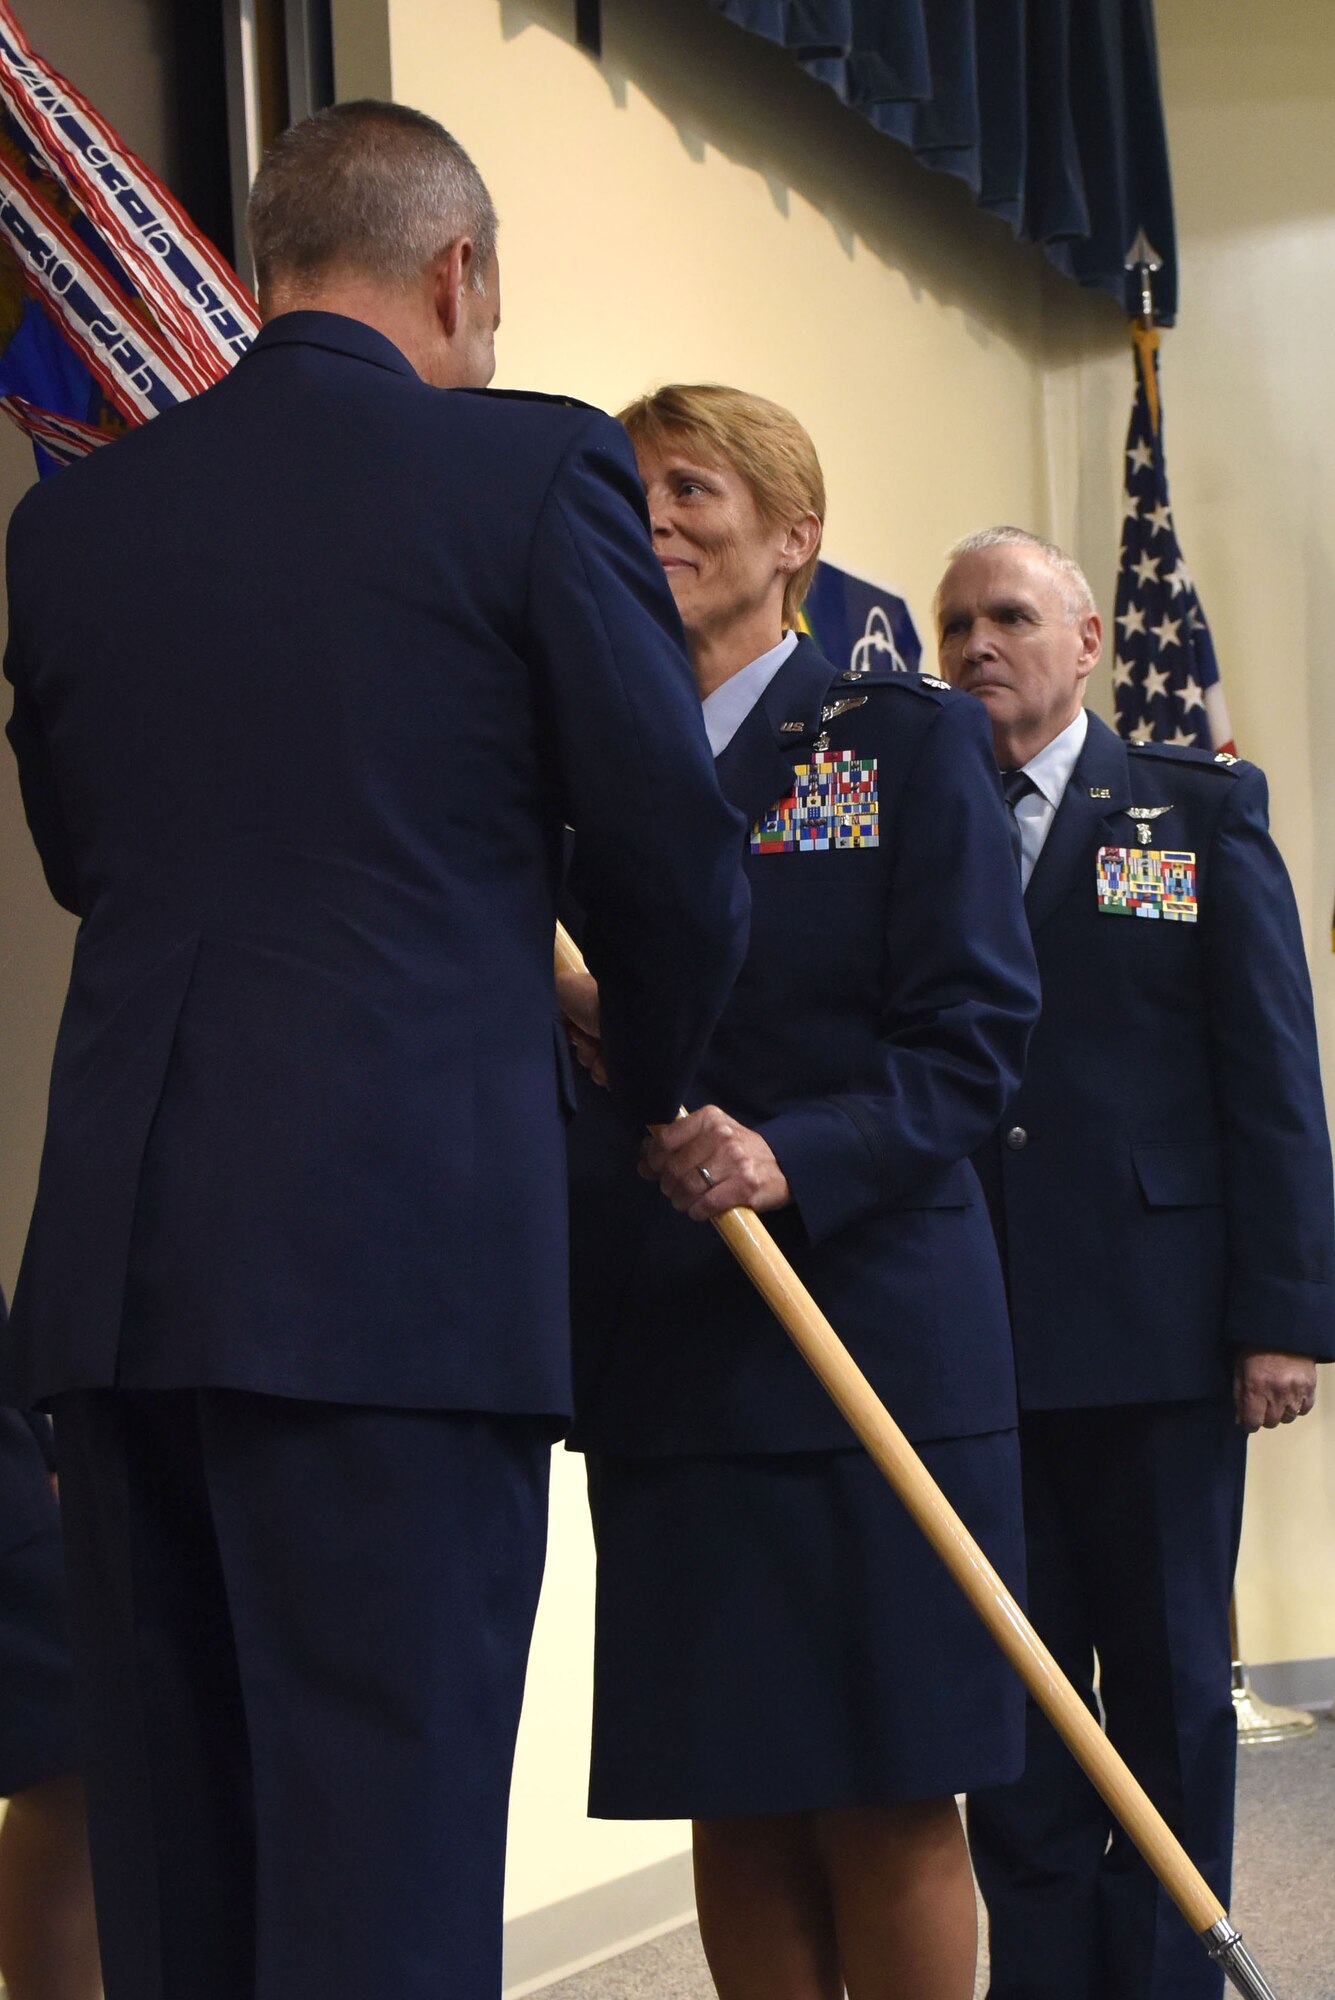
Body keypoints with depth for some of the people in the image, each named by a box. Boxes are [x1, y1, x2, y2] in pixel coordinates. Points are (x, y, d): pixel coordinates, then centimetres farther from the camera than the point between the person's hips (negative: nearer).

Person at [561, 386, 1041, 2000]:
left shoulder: (907, 741, 2)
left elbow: (976, 1037, -6)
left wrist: (793, 1158, -21)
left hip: (867, 1334, -4)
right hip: (657, 1352, 4)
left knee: (883, 1804, -1)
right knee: (729, 1804, 6)